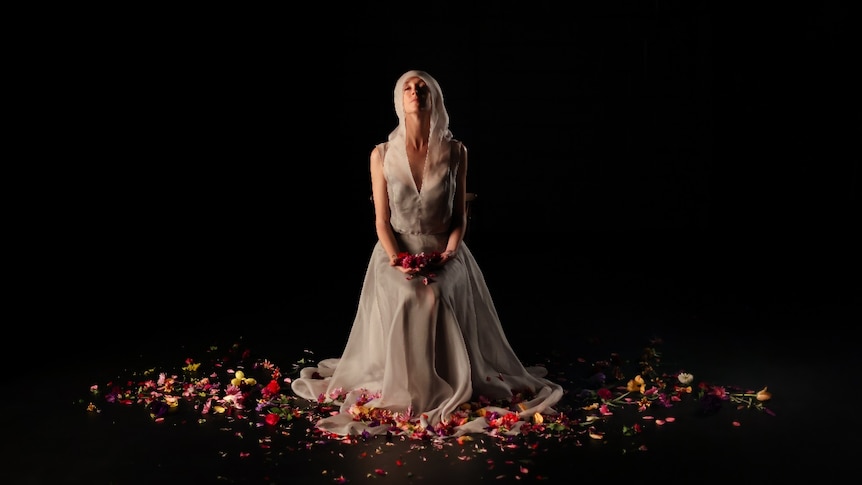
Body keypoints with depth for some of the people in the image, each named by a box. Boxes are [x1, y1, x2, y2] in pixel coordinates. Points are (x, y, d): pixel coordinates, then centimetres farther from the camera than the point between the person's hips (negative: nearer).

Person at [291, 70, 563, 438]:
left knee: (435, 297, -31)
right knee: (405, 299, -31)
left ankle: (446, 387, -17)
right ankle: (403, 390, -18)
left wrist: (448, 254, -15)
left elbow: (460, 217, 3)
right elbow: (382, 220, -1)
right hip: (397, 252, 0)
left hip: (443, 252, 0)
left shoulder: (455, 152, 2)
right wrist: (396, 260, -18)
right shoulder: (382, 154, 1)